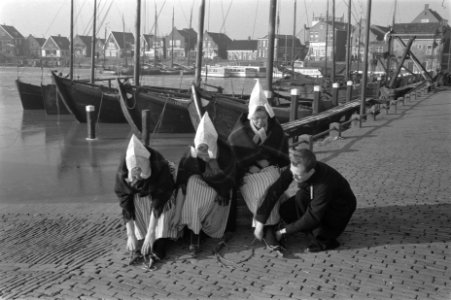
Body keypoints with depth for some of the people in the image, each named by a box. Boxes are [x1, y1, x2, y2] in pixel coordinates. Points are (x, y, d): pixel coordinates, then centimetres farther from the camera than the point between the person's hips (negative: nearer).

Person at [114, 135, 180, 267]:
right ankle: (140, 247, -21)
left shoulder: (160, 167, -39)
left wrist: (150, 234, -39)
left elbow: (158, 202, -38)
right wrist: (130, 235, -31)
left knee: (163, 202, -31)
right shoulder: (123, 173, -33)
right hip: (139, 194, 2)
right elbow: (125, 206, -28)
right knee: (136, 202, -29)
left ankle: (159, 247, -28)